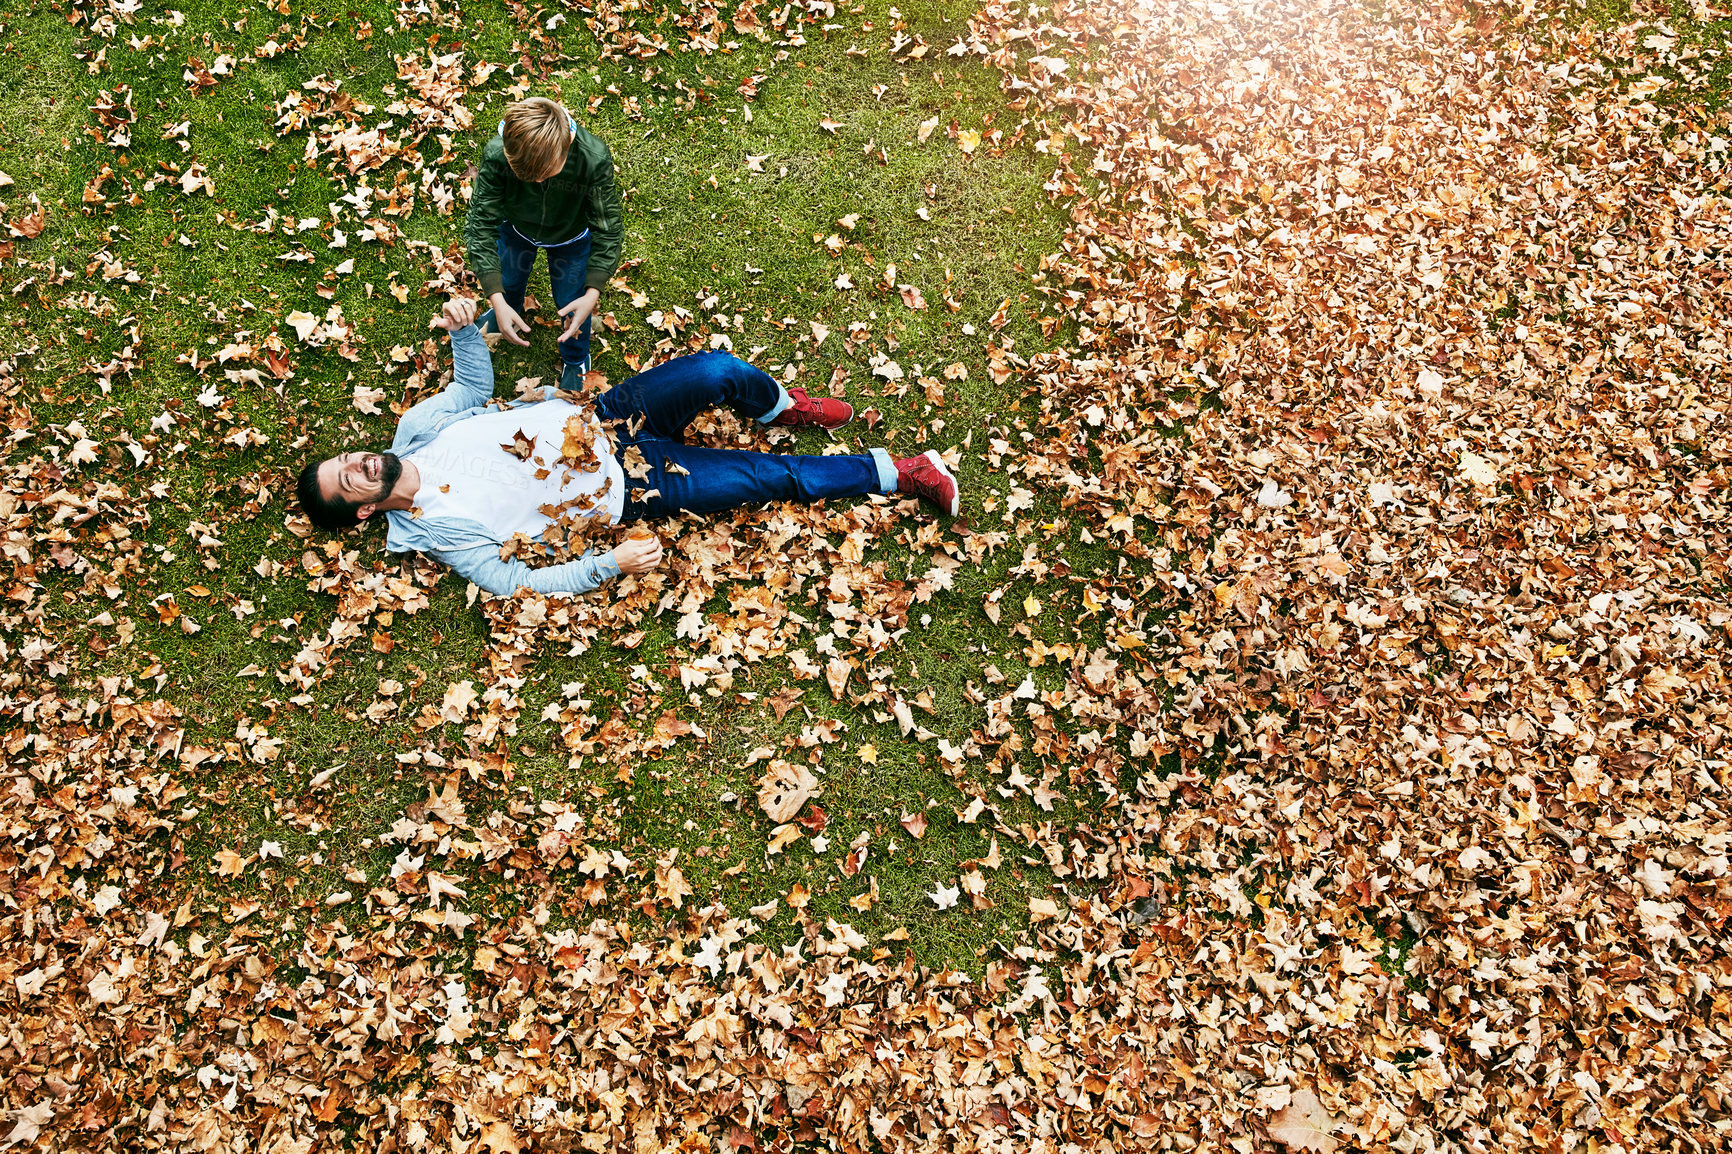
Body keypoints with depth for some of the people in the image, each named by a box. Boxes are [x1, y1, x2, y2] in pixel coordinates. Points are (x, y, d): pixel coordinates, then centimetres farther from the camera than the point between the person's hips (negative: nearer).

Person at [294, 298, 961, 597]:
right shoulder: (441, 529, -13)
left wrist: (462, 329, -7)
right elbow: (520, 581, -15)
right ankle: (900, 473, 4)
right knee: (771, 479, -12)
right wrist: (610, 564, -26)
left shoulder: (415, 430, 2)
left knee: (719, 372, -17)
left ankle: (780, 407, 18)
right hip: (627, 490, -5)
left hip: (599, 420, 5)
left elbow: (474, 385, 14)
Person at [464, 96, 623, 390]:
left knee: (571, 304, 16)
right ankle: (511, 310, 66)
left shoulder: (594, 158, -43)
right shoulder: (495, 154, -41)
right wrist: (497, 300, -40)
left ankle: (575, 358, 50)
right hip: (517, 228, 1)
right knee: (508, 281, 28)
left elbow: (608, 229, -31)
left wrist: (592, 294, -40)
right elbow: (480, 225, -32)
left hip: (572, 237, -1)